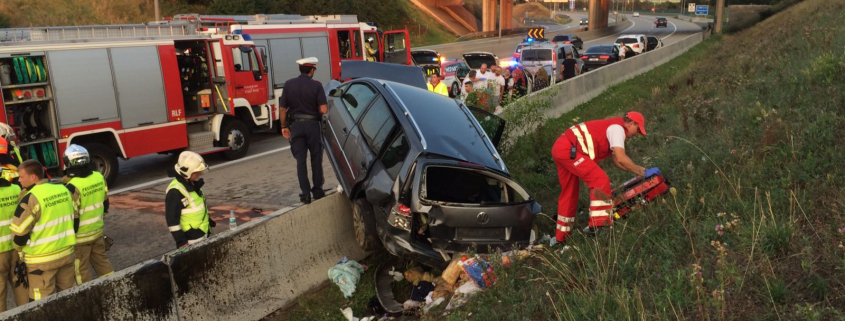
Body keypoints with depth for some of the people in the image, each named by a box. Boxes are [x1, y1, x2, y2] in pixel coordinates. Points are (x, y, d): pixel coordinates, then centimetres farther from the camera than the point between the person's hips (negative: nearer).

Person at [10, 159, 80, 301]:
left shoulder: (31, 198, -18)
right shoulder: (64, 190, 3)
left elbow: (20, 232, -13)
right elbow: (75, 219, 11)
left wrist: (20, 248, 7)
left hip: (42, 259, -6)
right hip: (67, 252, 6)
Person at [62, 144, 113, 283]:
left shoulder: (72, 186, -24)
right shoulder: (99, 177, -4)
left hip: (80, 235, -6)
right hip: (98, 230, 6)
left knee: (81, 269, 8)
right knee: (102, 261, 20)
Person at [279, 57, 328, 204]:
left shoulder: (289, 84, -1)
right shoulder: (316, 85, -10)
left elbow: (282, 108, 1)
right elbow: (323, 109, -16)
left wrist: (284, 126, 11)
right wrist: (315, 109, 7)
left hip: (296, 125, 2)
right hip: (312, 124, -2)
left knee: (300, 159, 7)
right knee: (316, 158, 12)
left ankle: (305, 193, 4)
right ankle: (317, 190, 18)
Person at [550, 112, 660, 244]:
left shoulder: (612, 127, 25)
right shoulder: (617, 128, -6)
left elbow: (617, 161, 22)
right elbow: (621, 159, -16)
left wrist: (640, 170, 19)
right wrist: (643, 172, -7)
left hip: (559, 149, 11)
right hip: (568, 150, -11)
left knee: (569, 193, 16)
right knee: (601, 180, -12)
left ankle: (560, 237, 23)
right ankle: (597, 225, -15)